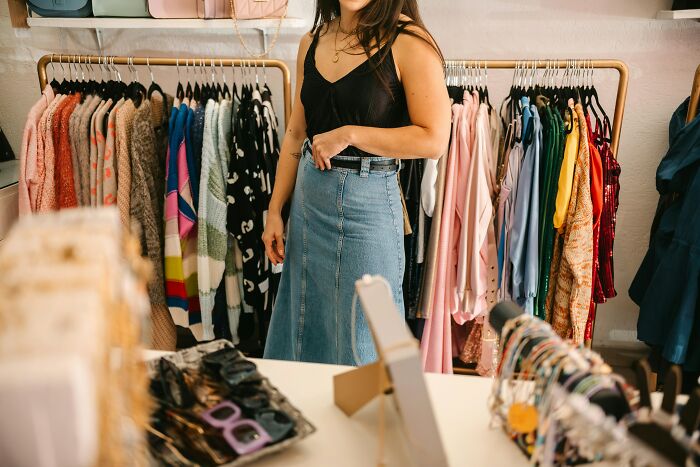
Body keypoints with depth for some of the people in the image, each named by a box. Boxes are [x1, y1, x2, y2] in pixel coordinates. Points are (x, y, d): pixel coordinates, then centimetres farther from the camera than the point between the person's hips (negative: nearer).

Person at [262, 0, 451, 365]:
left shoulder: (408, 42, -10)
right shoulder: (312, 42, 8)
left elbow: (434, 140, -16)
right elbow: (296, 134, 12)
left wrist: (349, 135, -17)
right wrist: (274, 211, 10)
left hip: (369, 198, -6)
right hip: (309, 194, 6)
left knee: (361, 342, 6)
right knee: (306, 329, 18)